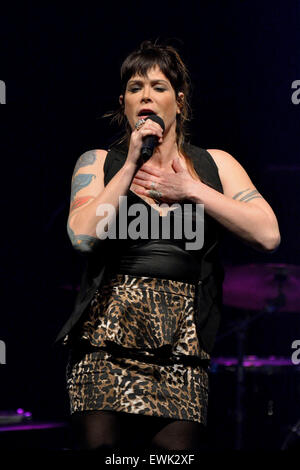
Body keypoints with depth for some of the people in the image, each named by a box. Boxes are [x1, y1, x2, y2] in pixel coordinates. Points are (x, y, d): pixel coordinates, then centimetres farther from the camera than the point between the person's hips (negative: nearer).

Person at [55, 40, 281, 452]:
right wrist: (131, 165, -4)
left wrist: (190, 189, 0)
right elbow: (83, 236, -5)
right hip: (109, 332, -1)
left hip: (182, 341, 1)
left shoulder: (213, 164, 14)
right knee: (101, 441, -13)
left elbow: (268, 234, 1)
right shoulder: (99, 162, 13)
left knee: (178, 447, -10)